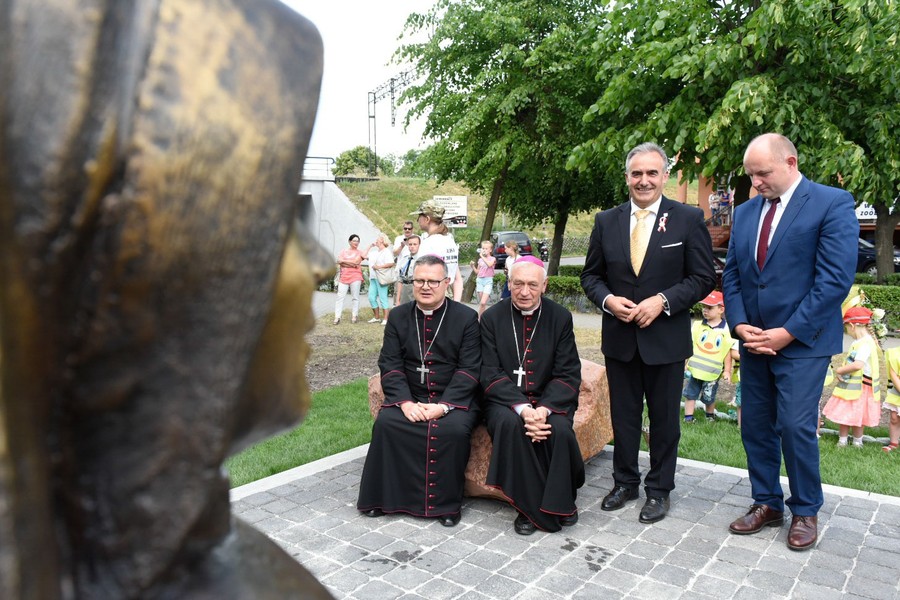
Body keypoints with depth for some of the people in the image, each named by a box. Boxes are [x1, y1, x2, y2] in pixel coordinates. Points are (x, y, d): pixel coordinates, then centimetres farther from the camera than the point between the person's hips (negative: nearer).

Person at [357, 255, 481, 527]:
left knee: (453, 429, -31)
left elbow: (469, 368, -7)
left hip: (454, 399, -2)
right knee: (386, 423, -24)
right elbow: (389, 364, 1)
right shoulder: (398, 316, 7)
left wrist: (444, 405, -20)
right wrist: (406, 402, -16)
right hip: (410, 397, 3)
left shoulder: (466, 317, -1)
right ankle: (384, 497, -5)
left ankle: (446, 503, -10)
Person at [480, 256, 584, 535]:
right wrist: (522, 408, -23)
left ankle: (560, 503, -3)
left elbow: (568, 374, -3)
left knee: (560, 429, -30)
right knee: (511, 424, -33)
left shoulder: (560, 318, 2)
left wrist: (544, 409, -21)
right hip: (505, 400, 0)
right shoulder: (492, 318, 0)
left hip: (549, 400, 1)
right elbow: (491, 373, -7)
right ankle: (531, 508, -15)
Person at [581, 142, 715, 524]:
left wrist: (662, 301, -18)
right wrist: (608, 300, -11)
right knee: (623, 415, 14)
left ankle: (659, 489, 27)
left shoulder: (688, 219, -4)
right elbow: (591, 275, 9)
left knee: (664, 418, 10)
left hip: (666, 338, -2)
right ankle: (625, 482, 31)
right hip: (619, 337, 3)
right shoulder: (606, 221, 5)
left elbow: (703, 278, -5)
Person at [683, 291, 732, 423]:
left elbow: (728, 352, -1)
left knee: (709, 397, 13)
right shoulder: (697, 325, -1)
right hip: (694, 369, 1)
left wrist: (727, 371, -2)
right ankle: (688, 417, 16)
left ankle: (710, 416, 36)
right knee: (690, 394, 6)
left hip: (712, 372, -1)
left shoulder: (726, 330, -4)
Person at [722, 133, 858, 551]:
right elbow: (731, 275, 10)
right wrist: (740, 325, -4)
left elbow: (835, 279, -14)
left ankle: (805, 511, 18)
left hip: (802, 341, -5)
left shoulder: (833, 204, -7)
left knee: (795, 427, -4)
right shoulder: (745, 211, 10)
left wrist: (788, 332, -16)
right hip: (754, 340, 6)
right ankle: (767, 504, 25)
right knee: (755, 425, 9)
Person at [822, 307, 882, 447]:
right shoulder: (858, 342, 10)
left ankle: (857, 443, 21)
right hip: (849, 385, 8)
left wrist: (839, 369, -17)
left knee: (856, 418, 7)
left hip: (858, 388, -8)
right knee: (843, 415, 13)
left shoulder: (865, 343, -20)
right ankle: (842, 441, 23)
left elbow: (858, 365, -30)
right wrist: (840, 370, -3)